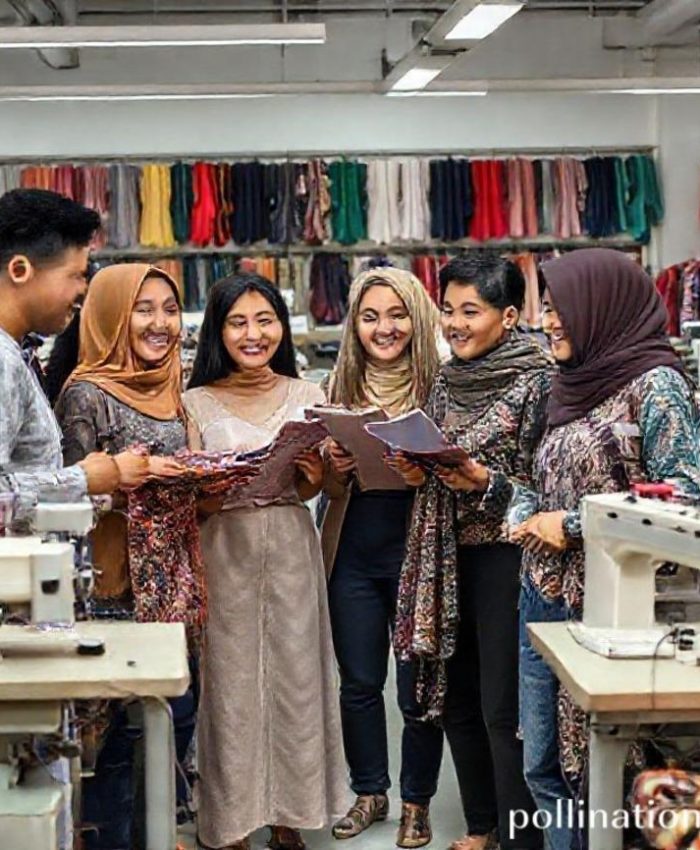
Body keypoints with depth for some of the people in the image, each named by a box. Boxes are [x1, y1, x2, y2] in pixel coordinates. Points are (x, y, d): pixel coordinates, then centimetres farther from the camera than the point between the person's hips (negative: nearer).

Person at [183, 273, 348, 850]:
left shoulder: (306, 395, 7)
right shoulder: (198, 402, 2)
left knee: (295, 673, 5)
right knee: (230, 679, 2)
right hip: (224, 548, -2)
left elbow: (312, 489, 9)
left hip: (291, 545, 2)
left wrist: (312, 478, -13)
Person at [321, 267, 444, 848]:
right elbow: (333, 489, 11)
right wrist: (336, 468, -11)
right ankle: (370, 794, 31)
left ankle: (418, 803, 24)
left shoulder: (440, 385, -6)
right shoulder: (344, 387, 5)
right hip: (356, 555, 4)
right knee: (359, 683, 13)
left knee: (418, 690, 5)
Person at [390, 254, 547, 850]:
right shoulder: (446, 382, 10)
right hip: (448, 558, 7)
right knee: (456, 698, 13)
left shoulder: (535, 381, -9)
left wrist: (486, 481, -24)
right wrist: (416, 473, -2)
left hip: (507, 555, -7)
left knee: (504, 710, -4)